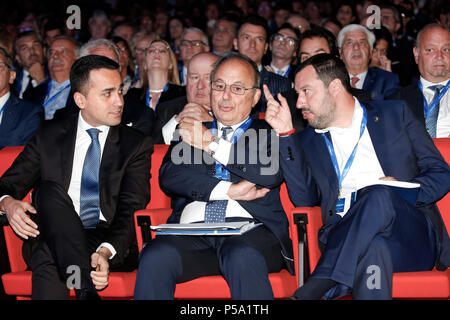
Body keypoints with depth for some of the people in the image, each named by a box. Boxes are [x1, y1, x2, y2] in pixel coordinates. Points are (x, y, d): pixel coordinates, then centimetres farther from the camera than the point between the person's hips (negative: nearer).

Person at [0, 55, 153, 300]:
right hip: (53, 240, 3)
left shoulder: (137, 145, 9)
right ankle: (86, 288, -43)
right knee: (50, 190, -32)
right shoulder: (49, 137, 14)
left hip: (110, 244, -3)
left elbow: (131, 209, -4)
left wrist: (106, 252, -25)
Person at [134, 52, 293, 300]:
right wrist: (228, 190, -5)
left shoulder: (269, 134, 18)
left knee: (243, 259, -38)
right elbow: (168, 177, 7)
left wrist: (212, 144, 2)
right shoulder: (190, 132, 25)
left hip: (249, 227, -2)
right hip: (191, 230, 2)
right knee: (154, 259, -30)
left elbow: (271, 173, -4)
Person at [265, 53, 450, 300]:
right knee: (374, 248, -38)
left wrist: (400, 194, -8)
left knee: (379, 195, -35)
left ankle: (314, 288, -38)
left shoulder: (394, 113, 17)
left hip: (412, 236, 0)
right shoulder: (308, 139, 23)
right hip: (345, 240, 0)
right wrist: (286, 134, 5)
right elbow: (303, 198, 8)